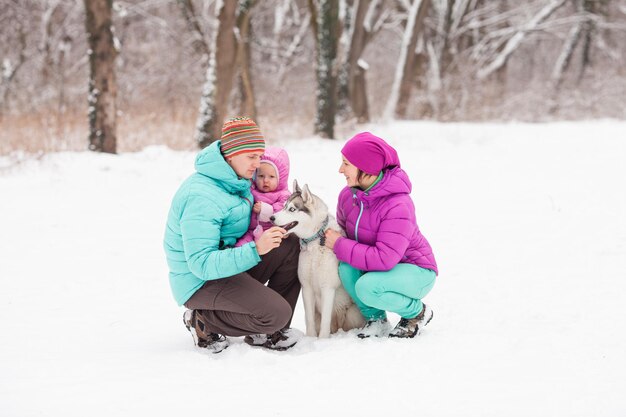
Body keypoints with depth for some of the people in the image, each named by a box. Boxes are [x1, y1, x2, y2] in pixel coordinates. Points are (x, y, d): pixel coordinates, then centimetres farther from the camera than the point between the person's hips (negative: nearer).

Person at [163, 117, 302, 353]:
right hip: (201, 283, -9)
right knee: (277, 313, -22)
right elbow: (201, 264, -31)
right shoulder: (201, 197, -26)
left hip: (228, 267, 10)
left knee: (291, 247, -3)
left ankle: (270, 331, 3)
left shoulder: (237, 181, 4)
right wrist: (256, 250, -39)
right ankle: (203, 322, -2)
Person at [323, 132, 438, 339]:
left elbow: (384, 259, -36)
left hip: (416, 271, -6)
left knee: (367, 287, -34)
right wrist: (333, 239, -16)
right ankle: (375, 319, -4)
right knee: (346, 267, -26)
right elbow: (343, 230, 9)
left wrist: (339, 245, -29)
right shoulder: (348, 195, -7)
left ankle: (418, 312, -4)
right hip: (373, 266, 6)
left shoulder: (398, 206, -30)